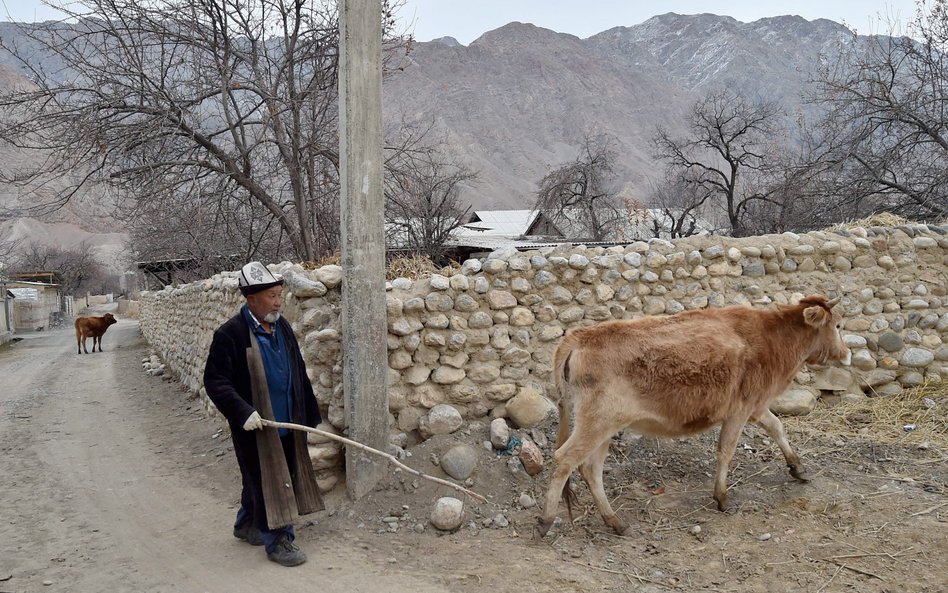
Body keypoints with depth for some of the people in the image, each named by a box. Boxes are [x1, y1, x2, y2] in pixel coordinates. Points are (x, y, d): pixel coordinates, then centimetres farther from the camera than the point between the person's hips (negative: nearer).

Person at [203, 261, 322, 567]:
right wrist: (242, 411, -26)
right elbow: (215, 380, -16)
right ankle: (277, 541, 17)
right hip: (255, 426, -7)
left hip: (287, 423, 7)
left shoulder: (282, 327, 5)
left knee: (259, 478, 21)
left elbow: (299, 374, 12)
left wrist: (311, 415, 14)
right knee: (266, 482, 2)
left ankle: (246, 525, 41)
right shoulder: (231, 333, -16)